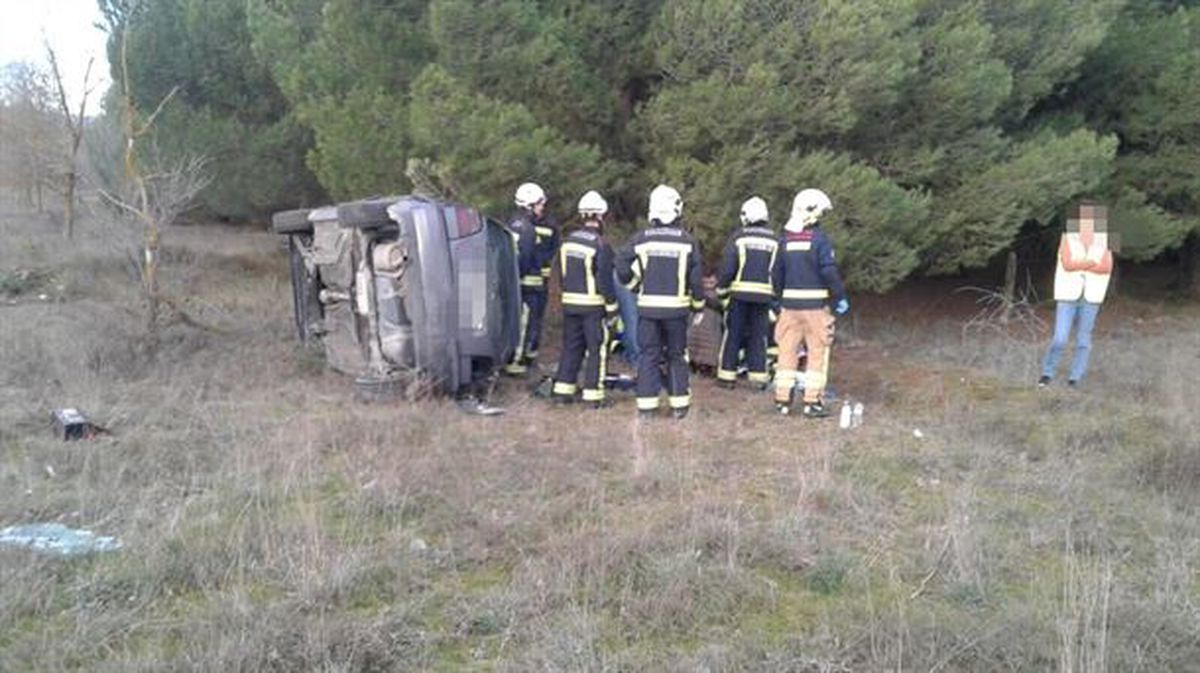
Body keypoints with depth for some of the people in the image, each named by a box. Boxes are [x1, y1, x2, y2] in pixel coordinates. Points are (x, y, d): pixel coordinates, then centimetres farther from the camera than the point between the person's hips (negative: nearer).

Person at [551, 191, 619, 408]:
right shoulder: (600, 245, -16)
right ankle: (593, 394, 4)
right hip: (593, 305, -6)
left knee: (571, 346, 15)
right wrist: (612, 307, -7)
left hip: (569, 302, 6)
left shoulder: (567, 240, 5)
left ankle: (562, 389, 18)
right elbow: (605, 280, -15)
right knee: (597, 349, 3)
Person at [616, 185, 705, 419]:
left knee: (648, 355, 8)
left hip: (648, 306, 0)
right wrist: (698, 303, 12)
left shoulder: (641, 239, -4)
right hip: (677, 307, 0)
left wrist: (633, 285, 12)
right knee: (676, 355, 12)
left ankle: (647, 404, 7)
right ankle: (679, 404, 14)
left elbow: (622, 266, -6)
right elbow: (695, 277, -2)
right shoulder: (687, 241, -3)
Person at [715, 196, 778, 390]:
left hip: (740, 293, -3)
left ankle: (727, 375, 5)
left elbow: (727, 267, -7)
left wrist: (721, 291, 3)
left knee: (733, 335, 4)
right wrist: (776, 298, 16)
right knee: (758, 336, 10)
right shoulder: (775, 240, 8)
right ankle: (758, 374, 10)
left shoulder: (738, 236, -3)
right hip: (764, 294, 3)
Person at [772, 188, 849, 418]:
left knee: (787, 351, 11)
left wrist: (779, 298, 21)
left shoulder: (785, 239, 7)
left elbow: (777, 273, 12)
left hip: (789, 302, 5)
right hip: (815, 303, -5)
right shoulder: (819, 238, -10)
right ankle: (812, 402, 4)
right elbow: (829, 271, -13)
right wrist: (840, 297, -4)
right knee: (817, 352, 3)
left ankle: (782, 400, 15)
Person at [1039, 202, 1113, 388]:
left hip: (1091, 297, 2)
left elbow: (1107, 268, -8)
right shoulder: (1068, 237, -2)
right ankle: (1047, 374, 13)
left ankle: (1074, 380, 14)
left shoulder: (1103, 240, 4)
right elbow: (1067, 264, -14)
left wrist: (1079, 265, -12)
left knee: (1083, 340, 5)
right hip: (1068, 295, -2)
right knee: (1060, 339, -7)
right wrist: (1092, 262, -10)